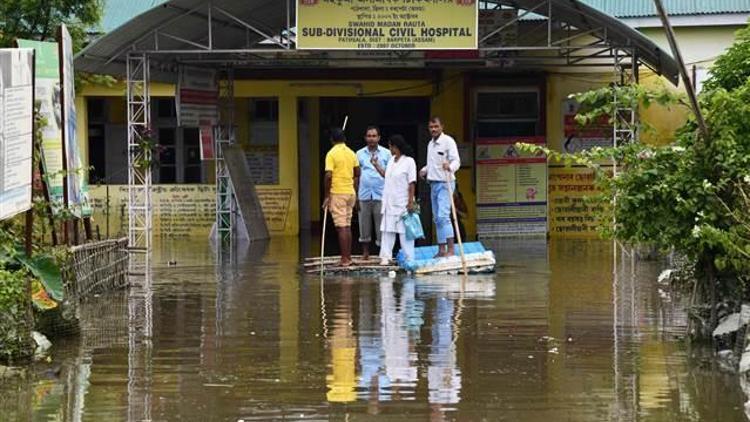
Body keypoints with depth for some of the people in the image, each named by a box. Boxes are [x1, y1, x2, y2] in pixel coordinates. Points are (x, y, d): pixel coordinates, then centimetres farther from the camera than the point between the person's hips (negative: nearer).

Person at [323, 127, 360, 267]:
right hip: (350, 192, 6)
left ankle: (344, 259, -7)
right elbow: (357, 174, 13)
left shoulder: (332, 154, -11)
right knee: (347, 226, 13)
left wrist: (327, 196, -11)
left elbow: (328, 176, -17)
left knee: (341, 227, -5)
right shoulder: (352, 153, 8)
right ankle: (348, 257, 16)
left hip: (337, 193, -6)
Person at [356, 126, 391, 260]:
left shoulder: (386, 153, 5)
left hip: (381, 195, -2)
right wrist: (355, 194, 6)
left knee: (381, 226, -2)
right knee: (364, 225, 5)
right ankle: (365, 252, 14)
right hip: (364, 195, 2)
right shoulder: (360, 154, 10)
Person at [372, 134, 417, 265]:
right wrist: (376, 165, 21)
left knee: (405, 232, -3)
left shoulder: (409, 161, -10)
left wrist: (411, 202, -17)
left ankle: (409, 258, 1)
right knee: (387, 231, 6)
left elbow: (412, 184, -12)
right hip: (389, 203, 7)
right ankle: (386, 256, 9)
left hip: (402, 204, -7)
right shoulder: (392, 161, 12)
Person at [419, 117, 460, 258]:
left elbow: (456, 161, -18)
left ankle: (451, 249, -21)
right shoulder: (430, 144, 16)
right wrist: (424, 170, 9)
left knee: (443, 216, -18)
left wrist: (450, 166, -39)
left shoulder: (448, 141, -9)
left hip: (445, 183, -9)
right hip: (434, 184, 9)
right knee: (437, 218, 9)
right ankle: (441, 249, 14)